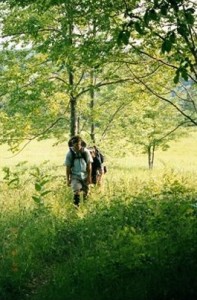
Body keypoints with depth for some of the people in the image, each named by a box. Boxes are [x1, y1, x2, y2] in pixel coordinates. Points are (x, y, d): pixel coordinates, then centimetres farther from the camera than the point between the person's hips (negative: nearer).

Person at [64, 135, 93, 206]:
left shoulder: (86, 152, -8)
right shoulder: (70, 153, -9)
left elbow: (89, 165, -3)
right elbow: (68, 167, -3)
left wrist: (89, 176, -5)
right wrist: (68, 179, -4)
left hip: (85, 175, 2)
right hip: (75, 176, -2)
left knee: (85, 191, 11)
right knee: (76, 190, -19)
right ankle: (76, 205, -12)